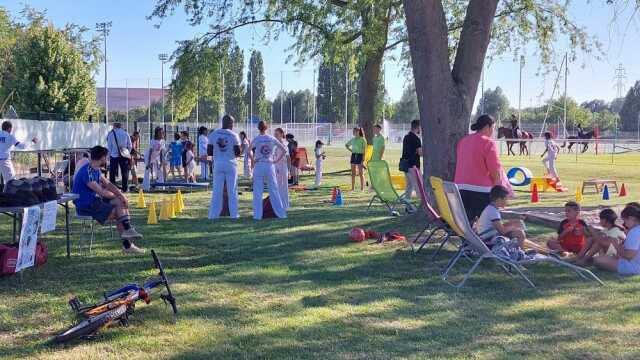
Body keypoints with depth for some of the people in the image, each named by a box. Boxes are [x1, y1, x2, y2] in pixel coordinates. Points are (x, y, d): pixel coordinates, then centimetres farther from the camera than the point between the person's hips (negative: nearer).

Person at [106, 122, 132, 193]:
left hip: (114, 156, -1)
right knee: (125, 173, 7)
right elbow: (130, 145, 5)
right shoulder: (125, 133, 1)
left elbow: (109, 146, -1)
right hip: (124, 155, 2)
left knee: (112, 173, 4)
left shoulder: (111, 134, -5)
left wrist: (109, 155, 10)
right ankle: (125, 188, 7)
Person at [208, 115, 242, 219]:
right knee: (232, 190, 5)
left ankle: (213, 214, 3)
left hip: (218, 164, 2)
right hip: (230, 164, -2)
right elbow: (238, 153, -5)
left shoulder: (213, 134, 2)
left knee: (217, 190, 5)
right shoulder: (233, 135, -5)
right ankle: (234, 214, 7)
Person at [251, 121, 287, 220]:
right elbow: (284, 150, 3)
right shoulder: (272, 139, 4)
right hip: (270, 165, 2)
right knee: (274, 190, 7)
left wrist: (252, 161, -3)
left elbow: (249, 151, -17)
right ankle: (281, 213, 10)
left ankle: (257, 215, 2)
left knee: (258, 191, 4)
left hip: (259, 166, -2)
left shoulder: (256, 139, -2)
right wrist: (277, 160, 6)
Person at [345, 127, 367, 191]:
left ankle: (362, 188, 4)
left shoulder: (362, 139, -6)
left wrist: (363, 160, -15)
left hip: (360, 155, -5)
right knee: (353, 173, 7)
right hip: (353, 156, 5)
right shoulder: (353, 139, 10)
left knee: (361, 173, -1)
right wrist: (350, 150, 10)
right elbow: (346, 145, 27)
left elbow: (364, 150, -9)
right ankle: (353, 187, 13)